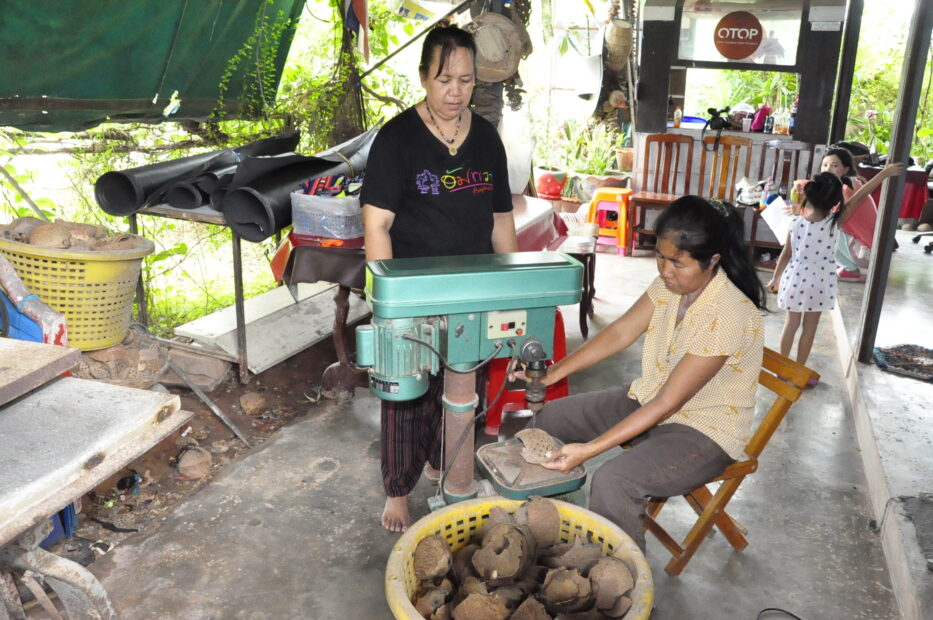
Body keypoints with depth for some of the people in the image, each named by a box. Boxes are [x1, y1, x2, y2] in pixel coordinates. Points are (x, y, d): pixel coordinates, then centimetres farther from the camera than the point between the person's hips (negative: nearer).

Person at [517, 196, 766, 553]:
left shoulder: (729, 316, -30)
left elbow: (668, 403, -29)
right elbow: (621, 332, -4)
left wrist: (589, 450, -32)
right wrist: (553, 373, -15)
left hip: (706, 431, -8)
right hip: (649, 400, 8)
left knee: (614, 482, -32)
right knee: (551, 417, 4)